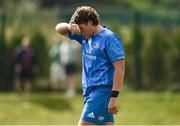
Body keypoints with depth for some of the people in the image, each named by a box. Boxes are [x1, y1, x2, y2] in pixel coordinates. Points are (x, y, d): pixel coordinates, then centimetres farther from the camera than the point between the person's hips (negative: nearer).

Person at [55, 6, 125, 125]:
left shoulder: (109, 38, -10)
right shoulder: (86, 37, 14)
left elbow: (120, 69, -16)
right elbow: (59, 28, 18)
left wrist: (114, 97, -21)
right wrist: (69, 26, -6)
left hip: (102, 92, -8)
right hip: (90, 92, 8)